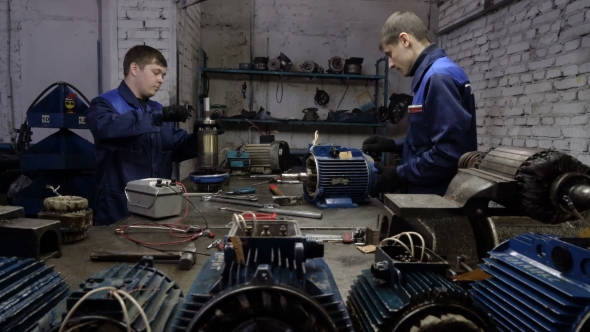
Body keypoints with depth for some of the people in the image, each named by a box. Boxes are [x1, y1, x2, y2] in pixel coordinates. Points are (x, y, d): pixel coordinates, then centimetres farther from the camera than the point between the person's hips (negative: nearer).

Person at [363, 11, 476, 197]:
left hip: (437, 198, -9)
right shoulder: (430, 75, 11)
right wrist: (393, 145, 8)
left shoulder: (439, 76, -19)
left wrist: (401, 175, -16)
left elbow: (450, 152, -25)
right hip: (429, 194, 9)